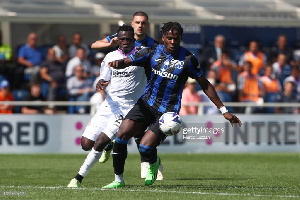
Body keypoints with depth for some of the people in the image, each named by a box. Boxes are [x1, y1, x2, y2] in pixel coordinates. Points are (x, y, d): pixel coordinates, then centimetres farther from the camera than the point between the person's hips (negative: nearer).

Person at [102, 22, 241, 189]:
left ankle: (154, 164, 20)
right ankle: (119, 180, -2)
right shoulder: (152, 53, 1)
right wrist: (118, 63, -31)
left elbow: (205, 85, 1)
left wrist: (224, 111, 2)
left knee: (145, 147, -18)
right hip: (146, 103, 3)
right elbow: (126, 62, -4)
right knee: (122, 133, -17)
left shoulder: (188, 59, -6)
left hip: (168, 111, -3)